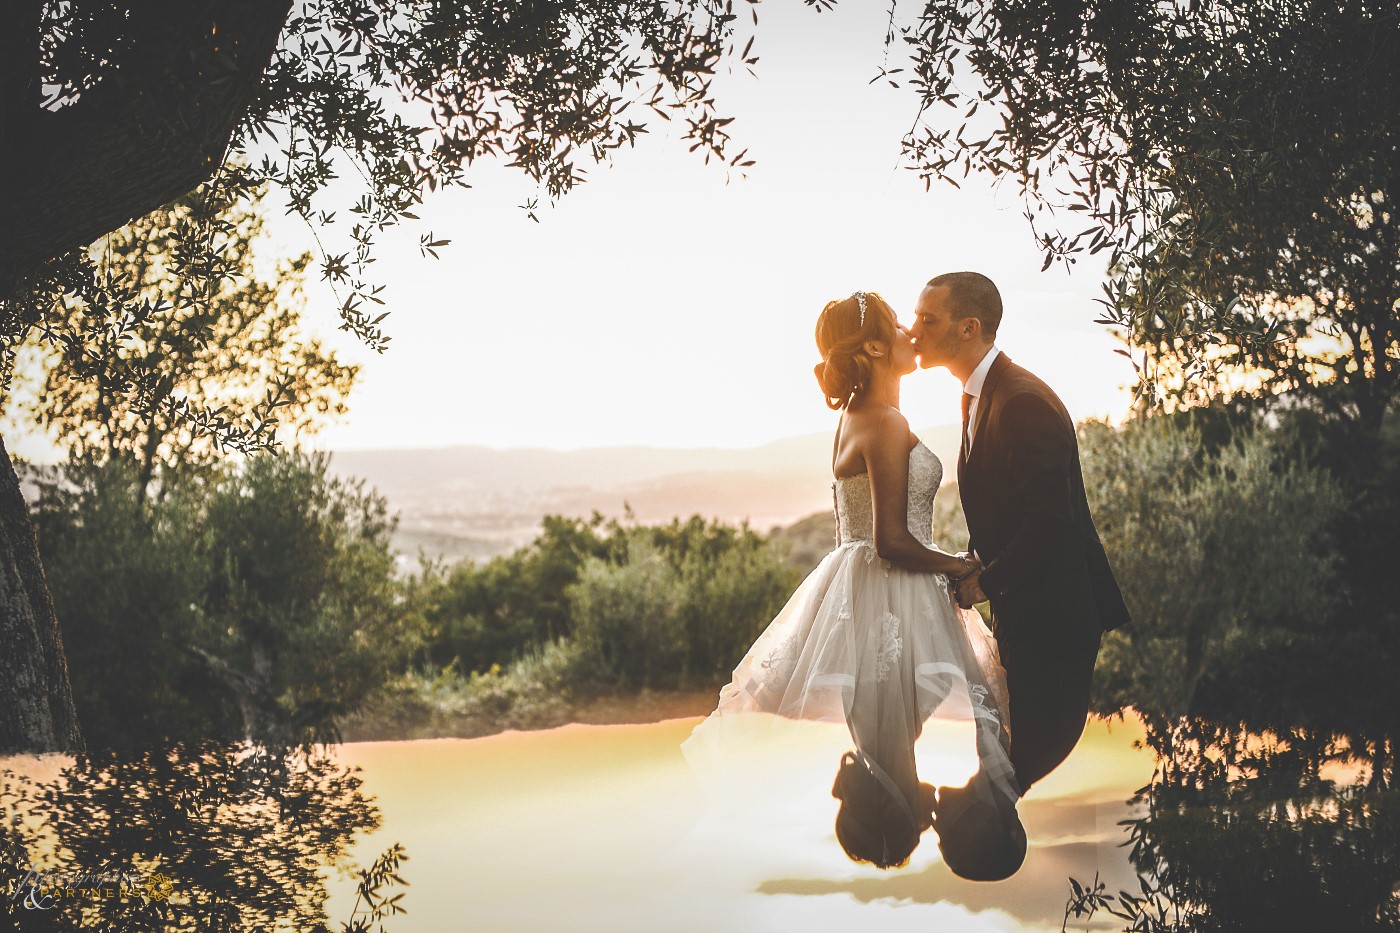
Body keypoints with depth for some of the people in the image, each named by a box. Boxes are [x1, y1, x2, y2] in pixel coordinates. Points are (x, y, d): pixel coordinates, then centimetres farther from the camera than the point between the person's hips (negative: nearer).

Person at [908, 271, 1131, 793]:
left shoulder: (1023, 401, -22)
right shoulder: (979, 396, 10)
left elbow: (1049, 520, -26)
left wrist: (986, 582, -16)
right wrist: (974, 566, 3)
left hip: (1055, 612, -10)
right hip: (1021, 613, 10)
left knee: (1044, 751, -3)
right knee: (1028, 746, 16)